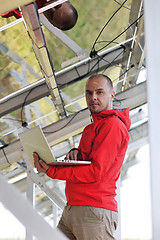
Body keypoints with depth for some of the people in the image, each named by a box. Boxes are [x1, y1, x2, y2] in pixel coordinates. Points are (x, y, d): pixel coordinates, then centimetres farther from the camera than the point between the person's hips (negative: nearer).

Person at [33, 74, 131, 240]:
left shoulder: (113, 124, -8)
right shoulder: (92, 127, 24)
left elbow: (96, 172, -16)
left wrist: (52, 171, -16)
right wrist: (75, 153, -1)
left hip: (93, 210, -9)